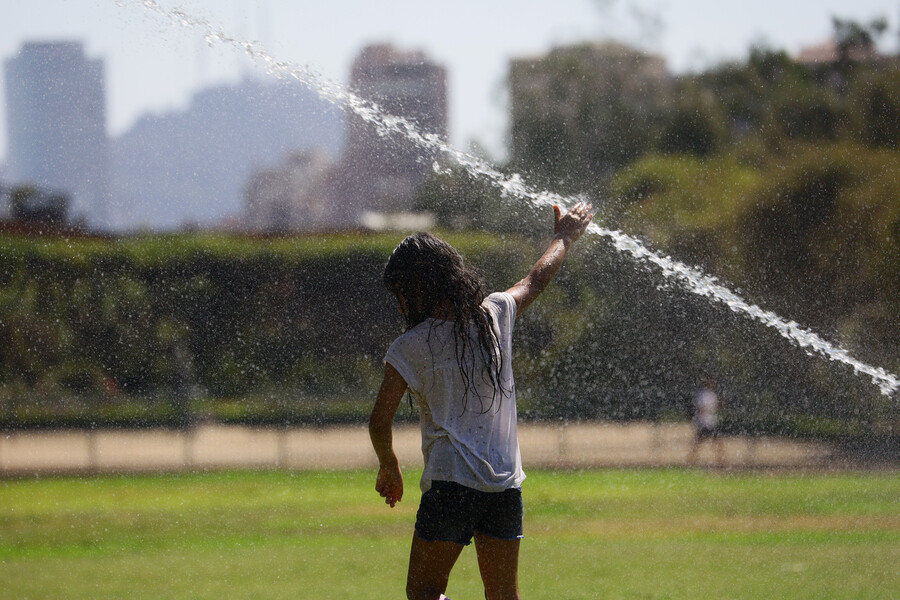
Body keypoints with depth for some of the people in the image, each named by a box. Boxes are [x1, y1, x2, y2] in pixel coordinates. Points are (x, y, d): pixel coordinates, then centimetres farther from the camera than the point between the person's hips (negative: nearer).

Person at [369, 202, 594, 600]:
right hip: (506, 482, 5)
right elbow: (536, 280, 26)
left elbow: (379, 422, -6)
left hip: (450, 483, -5)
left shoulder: (409, 348, -6)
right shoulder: (495, 314, 6)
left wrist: (388, 467, 13)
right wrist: (565, 237, 45)